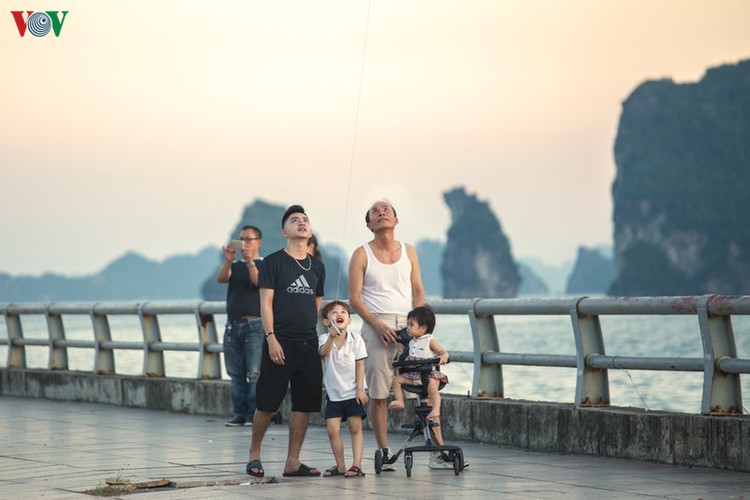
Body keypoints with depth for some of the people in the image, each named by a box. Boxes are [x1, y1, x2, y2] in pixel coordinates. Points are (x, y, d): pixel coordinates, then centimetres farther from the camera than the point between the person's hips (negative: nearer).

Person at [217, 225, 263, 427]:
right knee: (236, 373, 3)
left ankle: (254, 415, -11)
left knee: (254, 373, -11)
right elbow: (221, 278, -2)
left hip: (254, 325, -5)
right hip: (233, 325, 5)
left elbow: (259, 281, -14)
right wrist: (228, 261, -20)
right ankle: (240, 414, 6)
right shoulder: (234, 266, 17)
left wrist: (250, 262, -29)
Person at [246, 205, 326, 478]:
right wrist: (271, 338, -14)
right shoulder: (273, 262, -1)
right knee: (267, 403, -2)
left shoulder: (317, 267, 14)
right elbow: (265, 303, -6)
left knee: (304, 404, 2)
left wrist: (316, 337, 16)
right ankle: (254, 453, 15)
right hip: (280, 342, -5)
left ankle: (292, 462, 8)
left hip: (309, 344, 5)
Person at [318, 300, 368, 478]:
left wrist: (360, 389, -7)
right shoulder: (324, 339, -7)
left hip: (352, 392, -1)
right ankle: (340, 466, 8)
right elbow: (324, 352, -29)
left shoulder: (356, 340, -6)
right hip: (333, 393, 1)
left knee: (355, 428, -3)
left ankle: (356, 464, 0)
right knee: (332, 430, -3)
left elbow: (360, 365, -2)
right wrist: (332, 337, -49)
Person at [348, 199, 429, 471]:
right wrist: (378, 325, -13)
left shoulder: (408, 251, 14)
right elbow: (354, 298, -1)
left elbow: (418, 291, 13)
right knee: (378, 392, -5)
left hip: (407, 323, 3)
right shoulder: (362, 255, 4)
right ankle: (384, 451, -1)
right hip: (376, 324, -3)